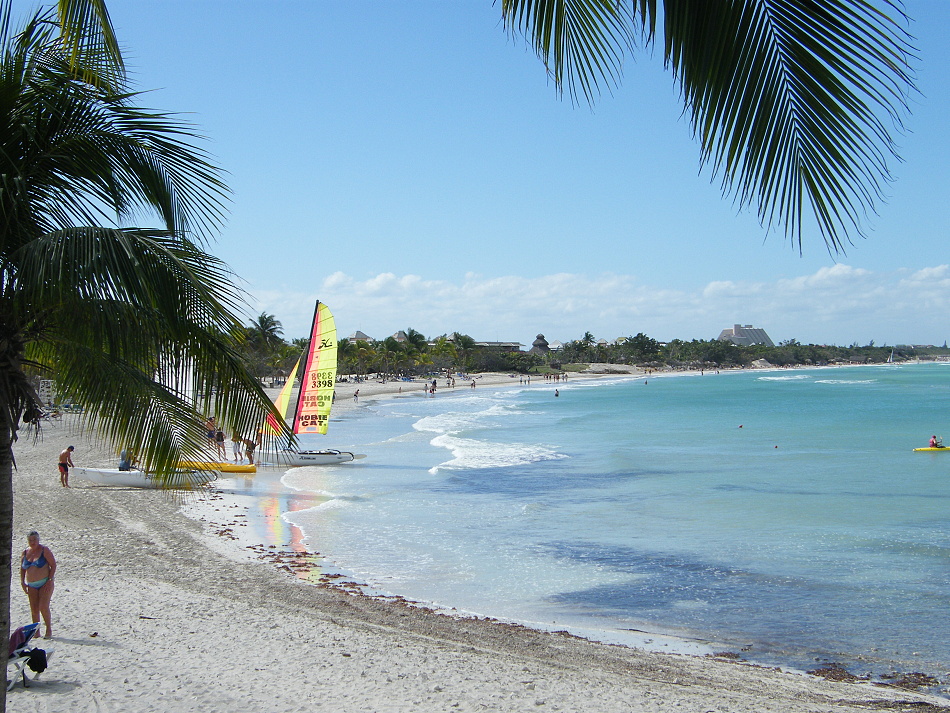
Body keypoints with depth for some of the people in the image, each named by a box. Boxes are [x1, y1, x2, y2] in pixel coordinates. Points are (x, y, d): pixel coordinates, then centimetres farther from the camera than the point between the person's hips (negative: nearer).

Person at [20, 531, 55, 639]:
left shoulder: (44, 550, -5)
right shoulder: (25, 552, 9)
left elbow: (53, 565, -6)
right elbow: (22, 568, 20)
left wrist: (50, 580, -13)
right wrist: (22, 581, 9)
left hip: (45, 583, -5)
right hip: (31, 585, 5)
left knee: (43, 607, -15)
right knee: (34, 610, 3)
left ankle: (49, 630, -1)